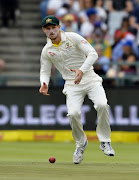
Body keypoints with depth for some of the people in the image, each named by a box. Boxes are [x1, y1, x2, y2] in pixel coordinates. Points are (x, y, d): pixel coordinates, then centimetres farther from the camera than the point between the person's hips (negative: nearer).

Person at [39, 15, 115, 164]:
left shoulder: (73, 38, -4)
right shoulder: (46, 51, 5)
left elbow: (92, 54, -11)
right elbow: (45, 72, 13)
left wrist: (82, 70, -26)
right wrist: (44, 84, -10)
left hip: (90, 79, -2)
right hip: (72, 85, 2)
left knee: (102, 104, -27)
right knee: (73, 113, -23)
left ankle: (105, 141, -10)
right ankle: (81, 143, 6)